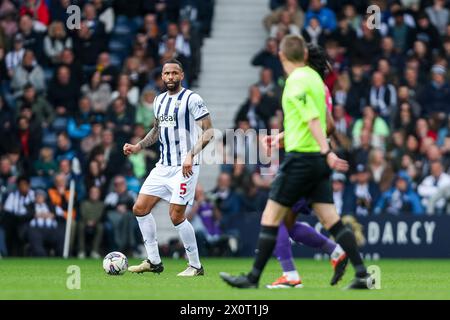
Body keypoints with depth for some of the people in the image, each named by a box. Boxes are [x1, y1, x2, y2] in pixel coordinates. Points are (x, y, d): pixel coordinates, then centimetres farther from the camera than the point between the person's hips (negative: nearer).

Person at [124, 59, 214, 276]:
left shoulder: (192, 99, -9)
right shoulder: (159, 100, 14)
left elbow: (208, 131, -12)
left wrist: (191, 155, -24)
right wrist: (137, 147, 14)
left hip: (184, 167, -8)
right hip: (163, 166, 8)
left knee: (176, 215, -11)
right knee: (140, 208, 3)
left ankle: (196, 266, 2)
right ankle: (154, 261, 12)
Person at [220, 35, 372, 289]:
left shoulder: (295, 81, -12)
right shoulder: (314, 77, 13)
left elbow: (313, 119, -22)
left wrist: (327, 152, -30)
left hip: (301, 158, -8)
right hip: (318, 160, 8)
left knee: (271, 217, 0)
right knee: (331, 220, 4)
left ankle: (253, 279, 3)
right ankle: (362, 275, -3)